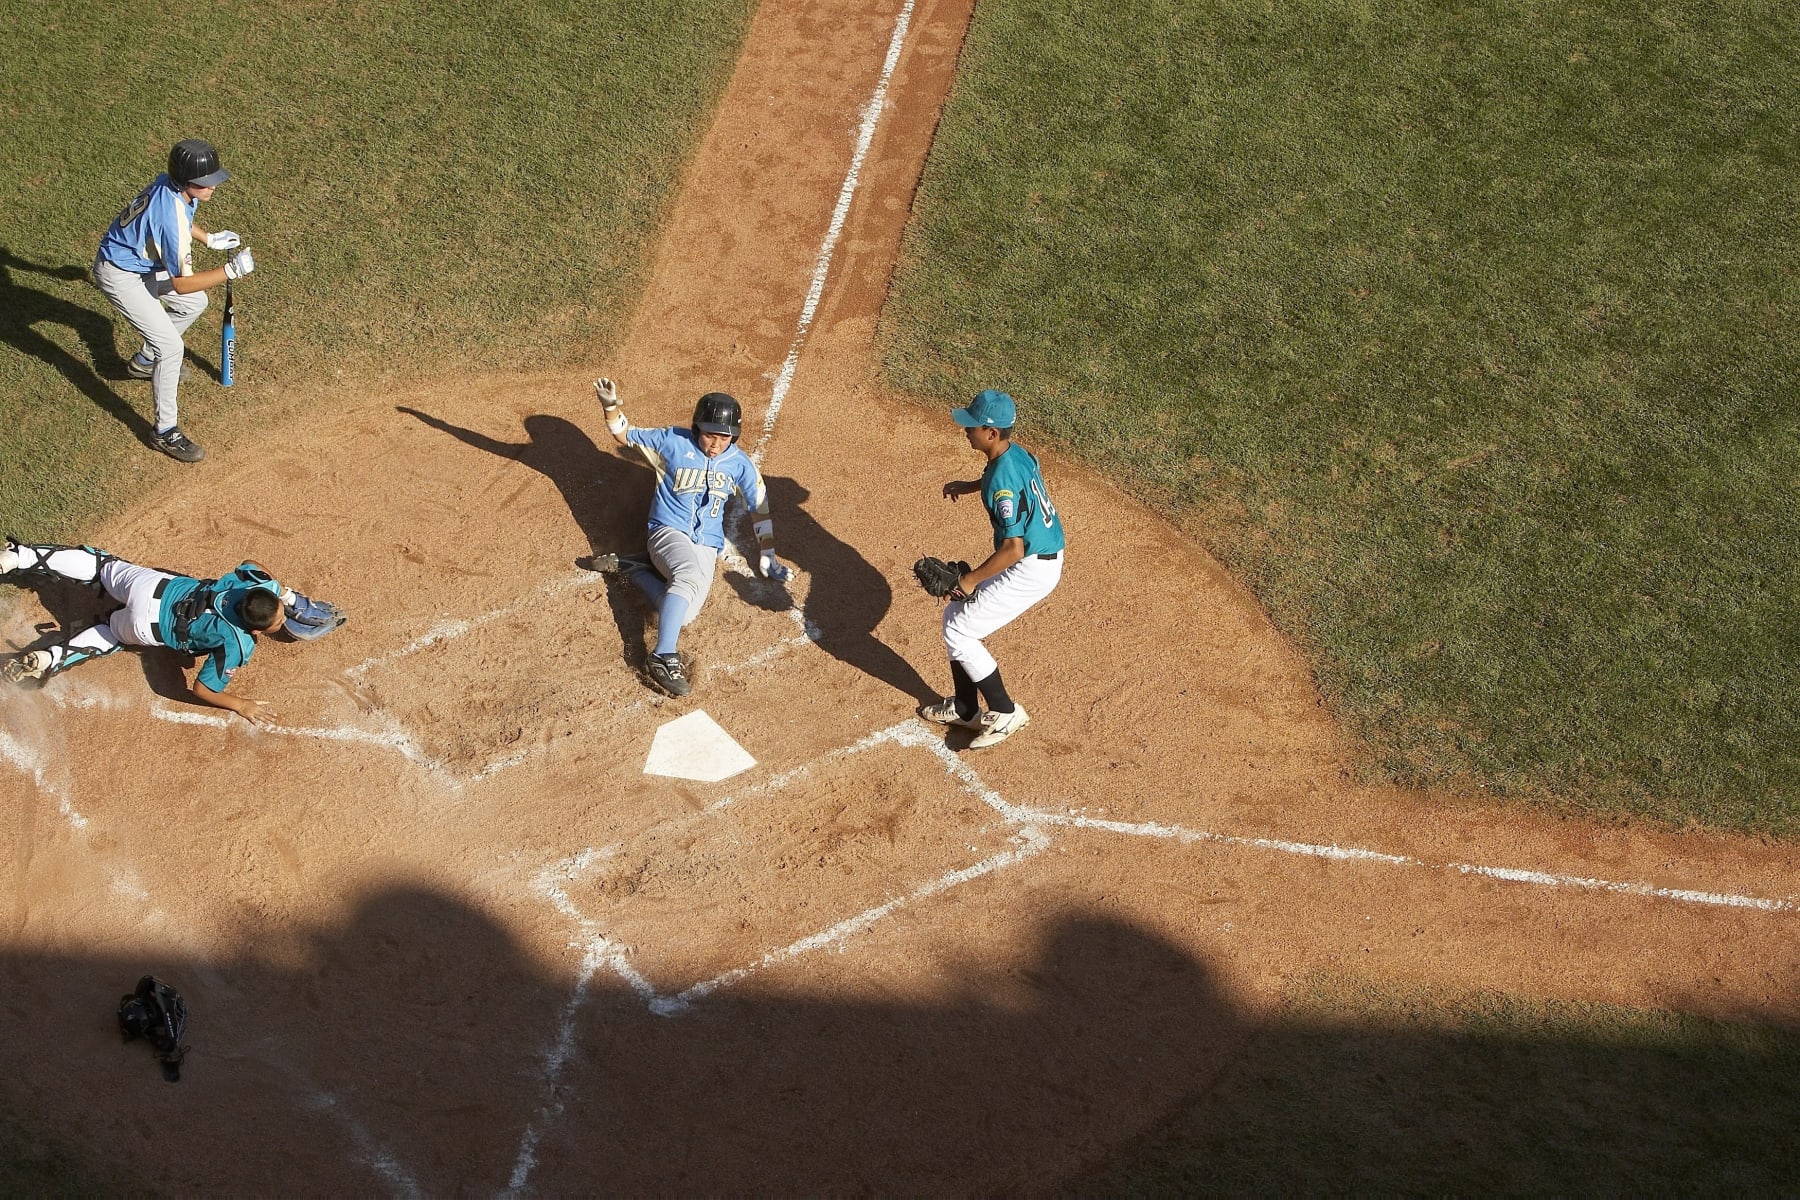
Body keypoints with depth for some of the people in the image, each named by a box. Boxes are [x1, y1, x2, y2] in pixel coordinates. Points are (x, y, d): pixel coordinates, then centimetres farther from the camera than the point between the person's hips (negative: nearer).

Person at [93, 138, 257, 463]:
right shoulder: (172, 218, -36)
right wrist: (231, 270, -31)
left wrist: (208, 238, 14)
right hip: (119, 275, -9)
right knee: (171, 347, -12)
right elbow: (181, 283, -29)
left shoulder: (171, 183, -10)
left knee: (194, 304, 23)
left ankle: (144, 362, 41)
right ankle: (165, 432, -1)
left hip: (142, 259, 9)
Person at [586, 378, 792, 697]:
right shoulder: (673, 441, -3)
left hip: (707, 545, 3)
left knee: (683, 614, -25)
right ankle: (663, 657, -44)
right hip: (668, 531, -3)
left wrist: (767, 559, 10)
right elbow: (623, 434, 4)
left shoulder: (740, 464, 3)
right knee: (690, 573, -39)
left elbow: (759, 509, 9)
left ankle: (635, 568, -1)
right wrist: (611, 406, -16)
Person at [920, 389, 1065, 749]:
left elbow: (1013, 549, -30)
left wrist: (970, 580, -18)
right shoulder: (1017, 453, 2)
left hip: (1031, 570, -10)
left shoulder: (1002, 480, -27)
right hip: (1046, 555, 10)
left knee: (958, 632, -2)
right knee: (955, 615, 18)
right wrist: (970, 486, 23)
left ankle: (1005, 713, 8)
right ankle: (965, 708, 29)